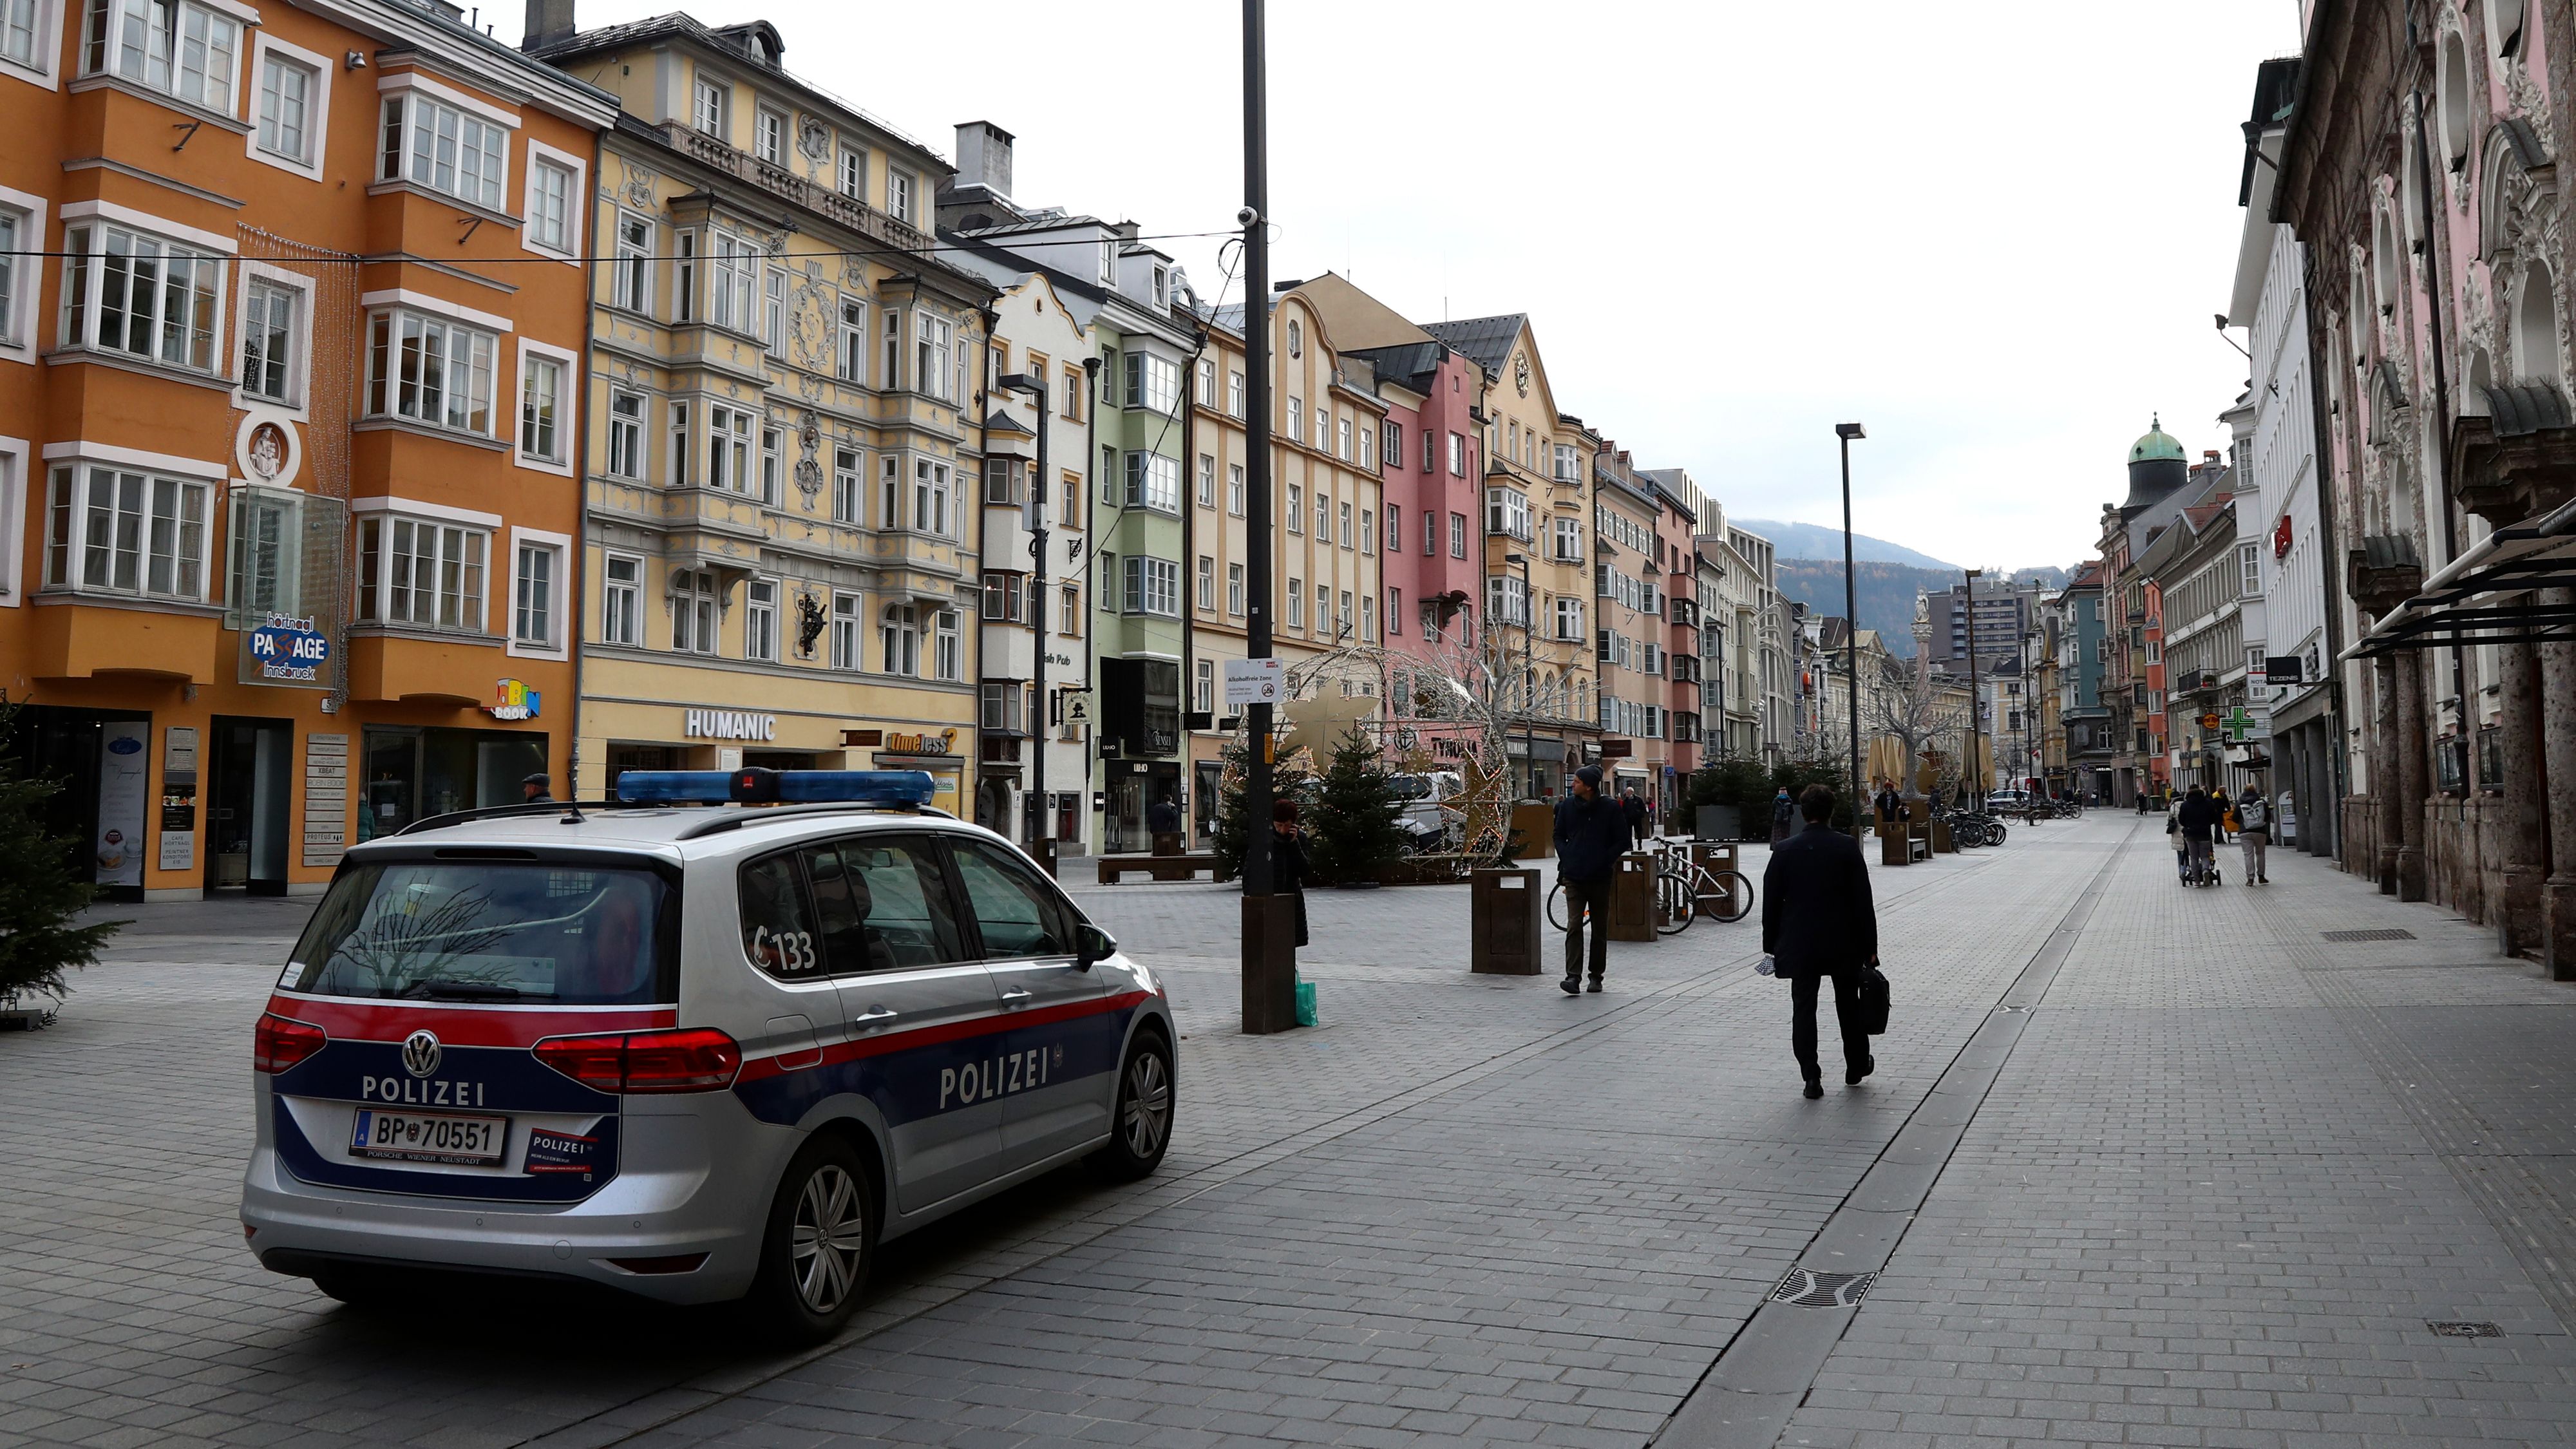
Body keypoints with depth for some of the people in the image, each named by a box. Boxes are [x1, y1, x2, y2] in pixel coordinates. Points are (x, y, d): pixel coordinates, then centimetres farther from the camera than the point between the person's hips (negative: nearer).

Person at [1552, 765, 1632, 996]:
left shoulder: (1611, 807, -4)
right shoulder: (1567, 805, 4)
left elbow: (1622, 842, 1)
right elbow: (1559, 836, 15)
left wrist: (1604, 861, -10)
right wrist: (1565, 858, 0)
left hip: (1600, 878, -1)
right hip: (1573, 877, 1)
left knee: (1600, 930, 9)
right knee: (1574, 926, -11)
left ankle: (1596, 976, 21)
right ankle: (1573, 977, -16)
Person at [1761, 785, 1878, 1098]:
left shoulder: (1785, 850, -5)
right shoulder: (1848, 847, -7)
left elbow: (1771, 902, -1)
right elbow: (1863, 900, -6)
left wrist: (1771, 946, 7)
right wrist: (1869, 946, 1)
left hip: (1800, 944, 0)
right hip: (1844, 943, 0)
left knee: (1803, 1008, 4)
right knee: (1848, 1005, 17)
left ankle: (1811, 1077, 0)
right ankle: (1856, 1066, 31)